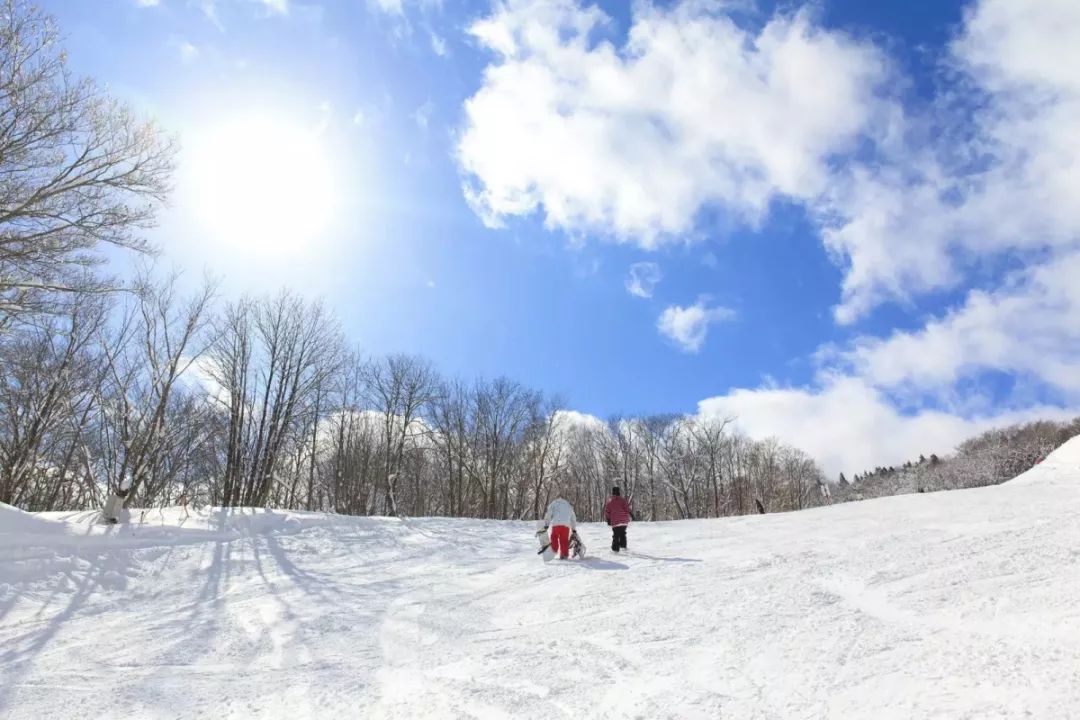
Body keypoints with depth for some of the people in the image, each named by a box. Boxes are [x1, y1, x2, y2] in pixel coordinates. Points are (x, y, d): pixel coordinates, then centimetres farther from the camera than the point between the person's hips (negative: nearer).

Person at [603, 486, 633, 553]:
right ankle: (623, 546, 23)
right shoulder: (622, 500, -3)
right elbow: (627, 507, -15)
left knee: (616, 535, 6)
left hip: (615, 521, 0)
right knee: (623, 534, 20)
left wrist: (608, 519, 16)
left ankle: (615, 548, -1)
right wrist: (631, 514, -8)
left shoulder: (610, 501, 4)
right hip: (624, 520, 0)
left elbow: (607, 511, 6)